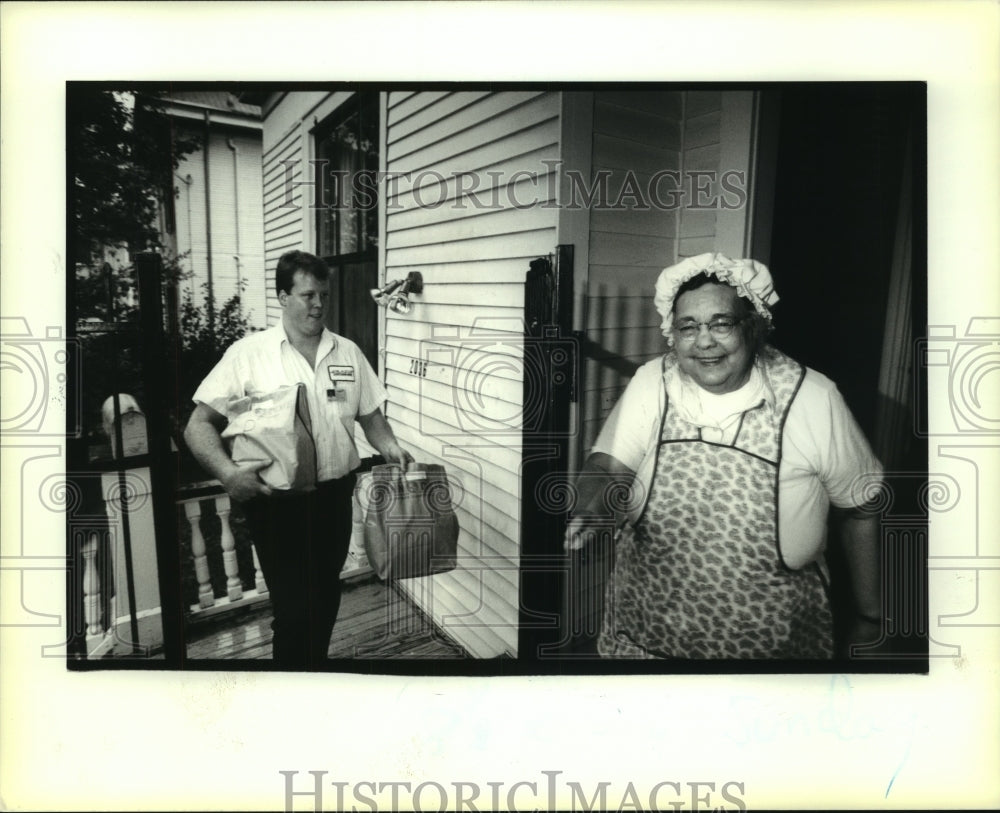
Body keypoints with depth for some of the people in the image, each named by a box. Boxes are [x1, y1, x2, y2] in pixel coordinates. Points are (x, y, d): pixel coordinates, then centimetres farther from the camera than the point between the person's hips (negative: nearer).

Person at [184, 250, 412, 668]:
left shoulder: (348, 352, 6)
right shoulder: (248, 352, -6)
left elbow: (370, 414, 14)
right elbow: (200, 424, -7)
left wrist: (390, 446, -7)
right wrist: (228, 472, -24)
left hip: (335, 495, 5)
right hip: (276, 500, -4)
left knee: (326, 601, 18)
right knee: (295, 610, -5)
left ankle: (314, 664, 41)